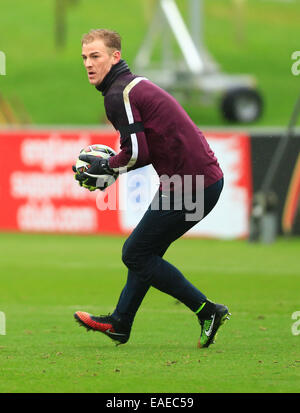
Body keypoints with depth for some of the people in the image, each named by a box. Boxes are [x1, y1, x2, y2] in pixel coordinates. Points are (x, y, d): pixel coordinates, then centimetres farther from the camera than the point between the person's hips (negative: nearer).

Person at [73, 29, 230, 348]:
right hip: (208, 176, 10)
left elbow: (137, 153, -18)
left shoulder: (118, 96, -12)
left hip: (189, 186, -10)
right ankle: (119, 324, 33)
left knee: (136, 254, 0)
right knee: (146, 250, 21)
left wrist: (106, 167, -2)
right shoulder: (135, 84, 19)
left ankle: (207, 311, 0)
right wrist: (109, 167, 17)